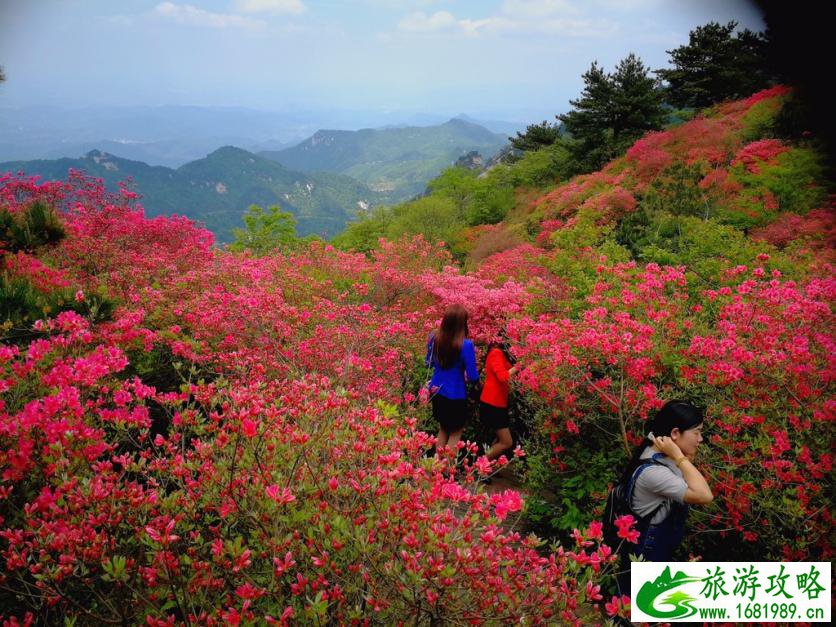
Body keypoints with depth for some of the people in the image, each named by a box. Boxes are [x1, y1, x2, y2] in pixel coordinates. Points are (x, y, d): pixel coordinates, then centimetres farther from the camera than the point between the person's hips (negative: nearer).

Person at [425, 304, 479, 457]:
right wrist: (472, 378, 3)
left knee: (443, 429, 25)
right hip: (455, 396, -6)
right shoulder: (465, 345, -25)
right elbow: (473, 377, -19)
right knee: (455, 433, 15)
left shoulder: (434, 338, -7)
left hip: (437, 392, 6)